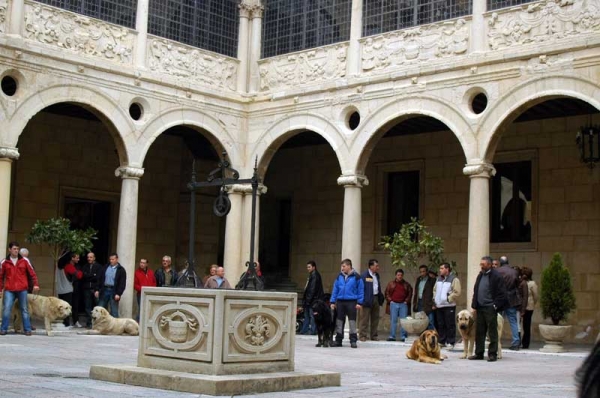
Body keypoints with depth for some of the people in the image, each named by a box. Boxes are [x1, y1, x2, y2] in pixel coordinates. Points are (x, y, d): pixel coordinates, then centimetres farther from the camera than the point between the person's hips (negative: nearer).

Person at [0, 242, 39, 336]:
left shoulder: (24, 260, 5)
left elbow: (32, 273, 5)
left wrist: (36, 284, -5)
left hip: (22, 290, 0)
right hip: (9, 290, 0)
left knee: (24, 310, 5)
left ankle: (27, 329, 10)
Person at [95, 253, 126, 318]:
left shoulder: (121, 270, 0)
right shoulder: (105, 268, 12)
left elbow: (122, 283, -6)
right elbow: (100, 279, 13)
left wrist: (118, 294, -15)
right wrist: (97, 290, 3)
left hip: (114, 292, -4)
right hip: (104, 290, 4)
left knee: (114, 312, -1)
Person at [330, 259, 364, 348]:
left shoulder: (356, 277, -3)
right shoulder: (339, 277, 8)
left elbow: (361, 290, -3)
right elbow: (335, 290, 10)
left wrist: (359, 302, -8)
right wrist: (332, 302, 5)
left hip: (351, 302, -4)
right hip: (340, 302, 4)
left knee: (352, 321, 0)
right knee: (339, 321, 8)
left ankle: (353, 340, 6)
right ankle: (338, 340, 16)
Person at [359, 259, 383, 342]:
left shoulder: (377, 276, 15)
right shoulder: (364, 275, -9)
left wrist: (380, 298, 9)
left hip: (376, 298, 8)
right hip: (367, 299, -8)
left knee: (375, 318, 11)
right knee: (364, 319, -5)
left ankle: (374, 335, 19)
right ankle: (362, 335, 0)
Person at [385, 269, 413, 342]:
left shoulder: (406, 285, 8)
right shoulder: (391, 284, 7)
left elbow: (410, 293, 10)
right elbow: (387, 293, 8)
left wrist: (407, 301, 0)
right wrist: (390, 300, -2)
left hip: (403, 304, 0)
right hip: (393, 304, 0)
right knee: (393, 320, 2)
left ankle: (403, 336, 4)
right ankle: (392, 336, 4)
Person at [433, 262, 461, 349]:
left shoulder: (454, 279, -6)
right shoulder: (439, 279, 15)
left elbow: (457, 292, -12)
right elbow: (435, 290, 24)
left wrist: (448, 299, -15)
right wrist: (435, 299, 11)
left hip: (449, 306, -7)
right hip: (439, 306, 7)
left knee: (450, 325, -4)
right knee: (440, 325, 11)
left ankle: (450, 342, 1)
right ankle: (442, 341, 18)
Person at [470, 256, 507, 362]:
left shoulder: (496, 276, -8)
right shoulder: (480, 275, 15)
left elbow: (502, 293, -11)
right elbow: (475, 291, 19)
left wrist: (495, 306, -14)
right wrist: (474, 306, 11)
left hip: (490, 308, -7)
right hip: (480, 308, 7)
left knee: (492, 332, -1)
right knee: (479, 332, 9)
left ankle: (492, 354, 4)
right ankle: (479, 353, 16)